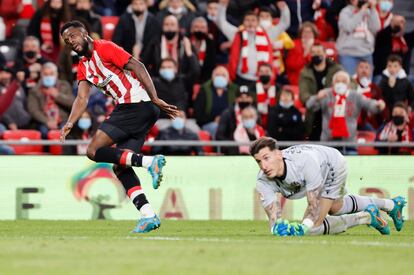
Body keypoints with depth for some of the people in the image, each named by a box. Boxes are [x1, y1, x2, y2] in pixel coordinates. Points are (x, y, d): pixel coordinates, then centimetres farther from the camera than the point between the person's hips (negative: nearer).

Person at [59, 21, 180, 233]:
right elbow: (82, 98, 15)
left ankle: (149, 162, -21)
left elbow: (137, 67, -11)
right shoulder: (83, 67, 22)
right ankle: (149, 216, -1)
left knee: (94, 150, -13)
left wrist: (155, 99, -18)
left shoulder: (104, 48, -4)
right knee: (120, 168, 5)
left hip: (138, 103, -9)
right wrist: (69, 124, -3)